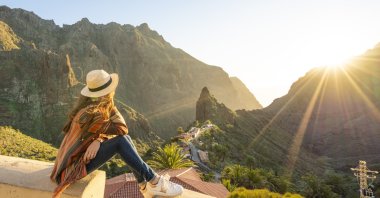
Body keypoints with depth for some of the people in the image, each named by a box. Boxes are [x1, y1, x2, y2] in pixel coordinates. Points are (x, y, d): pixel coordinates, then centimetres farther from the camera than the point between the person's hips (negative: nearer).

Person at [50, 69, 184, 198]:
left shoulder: (92, 105, 0)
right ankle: (154, 181, -13)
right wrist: (110, 108, -14)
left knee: (125, 139, -2)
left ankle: (145, 187, 4)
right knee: (121, 140, -23)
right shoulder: (92, 114, -29)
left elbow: (105, 130, 1)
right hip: (74, 167, -9)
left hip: (81, 154, 9)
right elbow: (122, 128, -22)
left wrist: (97, 141, -20)